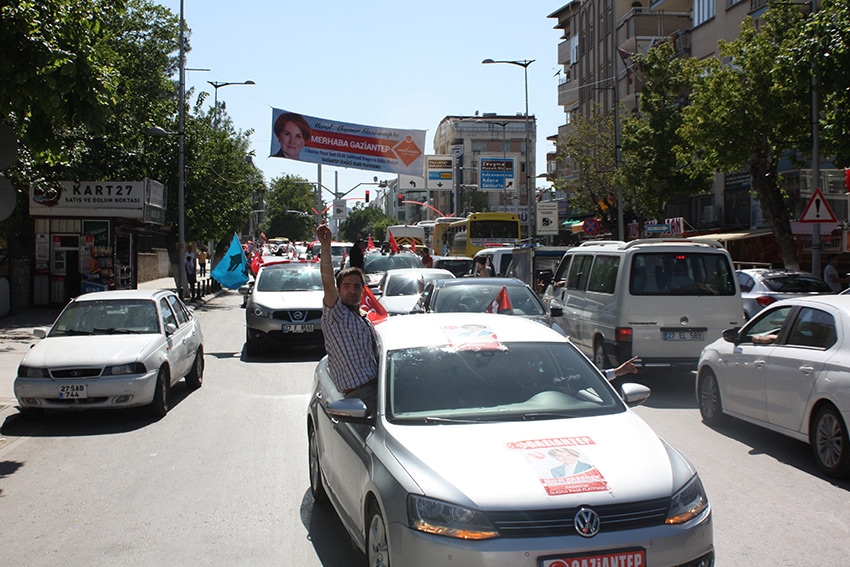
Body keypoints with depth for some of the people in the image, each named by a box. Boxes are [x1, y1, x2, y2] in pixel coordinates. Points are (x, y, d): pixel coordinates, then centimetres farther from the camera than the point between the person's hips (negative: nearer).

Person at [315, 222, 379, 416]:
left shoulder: (366, 321, 24)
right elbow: (328, 283, -13)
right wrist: (325, 245, -19)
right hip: (361, 393, -7)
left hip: (379, 385, 7)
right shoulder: (335, 315, 2)